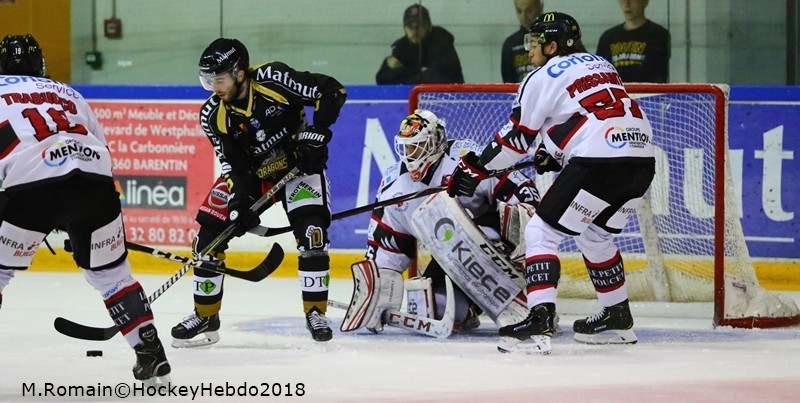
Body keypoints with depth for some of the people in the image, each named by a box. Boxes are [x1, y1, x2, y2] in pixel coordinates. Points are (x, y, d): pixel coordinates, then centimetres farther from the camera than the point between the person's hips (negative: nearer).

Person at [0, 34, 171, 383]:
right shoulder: (68, 94, 32)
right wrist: (79, 222, 36)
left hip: (31, 186, -4)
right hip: (94, 182, 4)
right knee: (111, 272, 21)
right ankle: (151, 354, 19)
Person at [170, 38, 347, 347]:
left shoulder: (272, 80, -27)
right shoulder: (213, 116, -15)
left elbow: (332, 91, -23)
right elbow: (235, 166, -13)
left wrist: (315, 133, -28)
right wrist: (240, 202, -27)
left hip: (299, 165, -3)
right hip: (251, 173, 3)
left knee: (311, 233, -22)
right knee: (208, 236, -5)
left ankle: (316, 313, -8)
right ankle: (205, 317, 8)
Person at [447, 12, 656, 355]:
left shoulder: (545, 77, 4)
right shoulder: (601, 66, 26)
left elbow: (515, 137, 5)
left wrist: (473, 169, 15)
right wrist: (555, 153, 33)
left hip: (599, 163, -8)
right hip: (642, 162, 8)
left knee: (541, 232, -1)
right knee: (594, 236, 28)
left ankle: (539, 321, -16)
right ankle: (618, 319, 32)